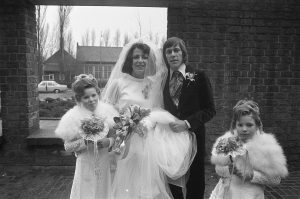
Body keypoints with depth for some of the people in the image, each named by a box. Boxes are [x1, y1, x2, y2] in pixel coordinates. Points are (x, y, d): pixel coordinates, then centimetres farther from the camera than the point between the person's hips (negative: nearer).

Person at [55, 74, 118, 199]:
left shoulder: (108, 110, -4)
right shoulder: (73, 116, -9)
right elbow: (68, 146, -6)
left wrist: (108, 142, -16)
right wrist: (85, 142, -21)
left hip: (106, 164, 2)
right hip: (86, 165, -2)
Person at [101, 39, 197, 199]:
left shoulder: (154, 83, 8)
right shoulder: (119, 82, -2)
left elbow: (160, 111, 13)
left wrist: (152, 120, -7)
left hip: (149, 145, 3)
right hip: (126, 145, -3)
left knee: (149, 186, 9)